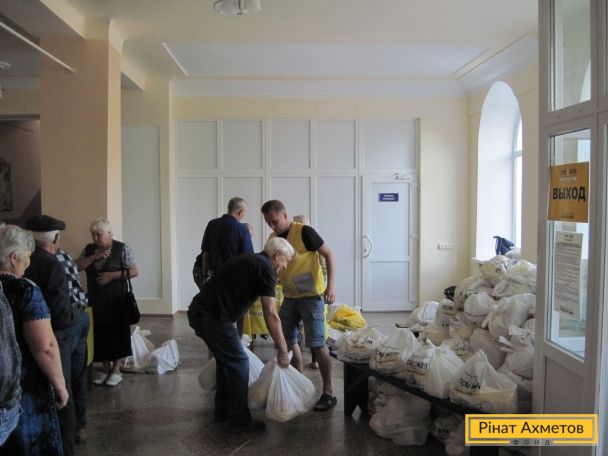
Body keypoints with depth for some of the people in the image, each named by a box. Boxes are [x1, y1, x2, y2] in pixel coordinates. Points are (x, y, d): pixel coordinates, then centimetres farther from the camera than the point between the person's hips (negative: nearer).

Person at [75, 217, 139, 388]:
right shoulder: (89, 249, 8)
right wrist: (95, 256, -15)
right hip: (96, 301, 4)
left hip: (117, 301, -4)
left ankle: (116, 370, 15)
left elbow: (135, 271, -11)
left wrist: (112, 275, -19)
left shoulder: (122, 249, -7)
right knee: (100, 334, 9)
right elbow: (76, 266, -4)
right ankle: (105, 368, 24)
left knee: (118, 334, 2)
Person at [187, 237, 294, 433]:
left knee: (226, 359, 23)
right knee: (239, 363, 1)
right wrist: (282, 350, -6)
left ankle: (223, 410, 34)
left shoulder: (249, 261, 20)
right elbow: (271, 316, -12)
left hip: (198, 311, 10)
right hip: (212, 317, -10)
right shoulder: (265, 269, -8)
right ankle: (239, 420, 10)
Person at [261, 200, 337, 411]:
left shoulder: (304, 232, -15)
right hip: (290, 296, 7)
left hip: (311, 295, -7)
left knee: (316, 343, -6)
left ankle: (328, 393, 4)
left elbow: (328, 255, -12)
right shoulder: (273, 239, 5)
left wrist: (330, 285, -19)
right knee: (287, 339, 12)